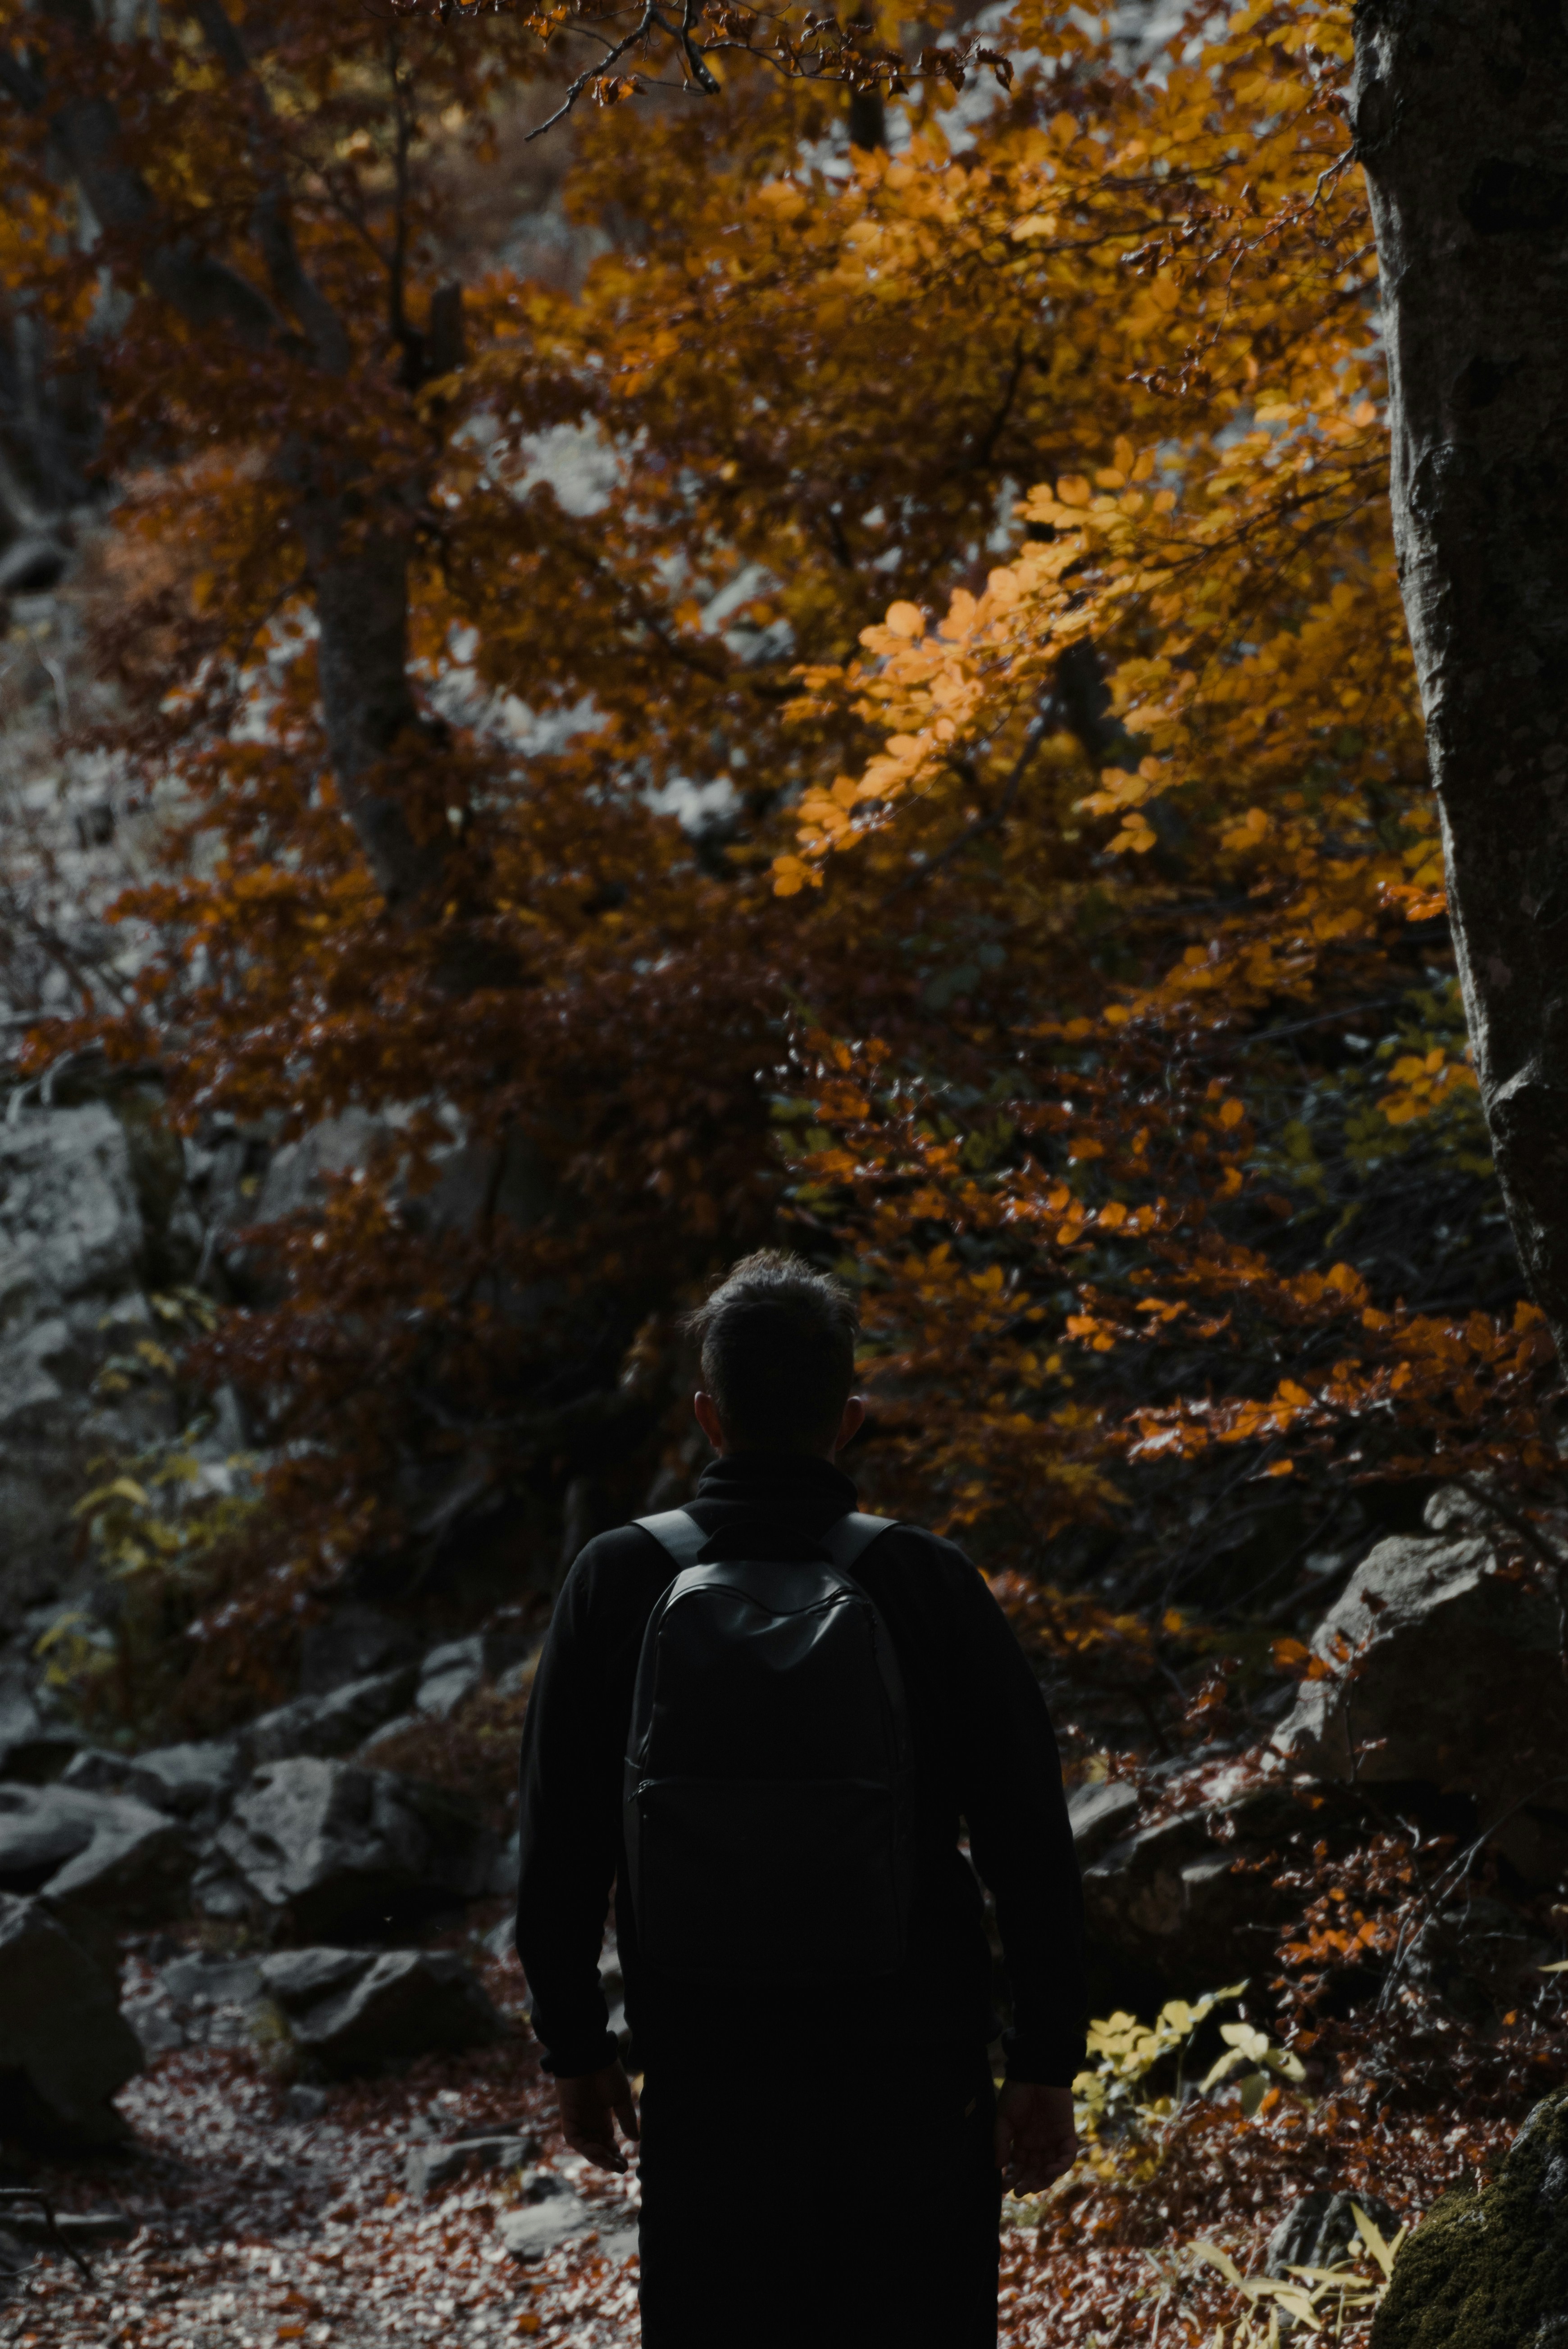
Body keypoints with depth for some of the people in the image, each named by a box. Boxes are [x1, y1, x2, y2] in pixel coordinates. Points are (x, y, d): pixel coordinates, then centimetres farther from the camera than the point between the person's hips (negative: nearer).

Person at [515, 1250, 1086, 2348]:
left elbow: (560, 1842, -1)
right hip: (914, 2063, -1)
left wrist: (573, 2048, 9)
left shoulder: (620, 1582, -6)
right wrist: (1046, 2062, 0)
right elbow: (1031, 1841, -8)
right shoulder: (930, 1583, -9)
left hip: (703, 2063, 1)